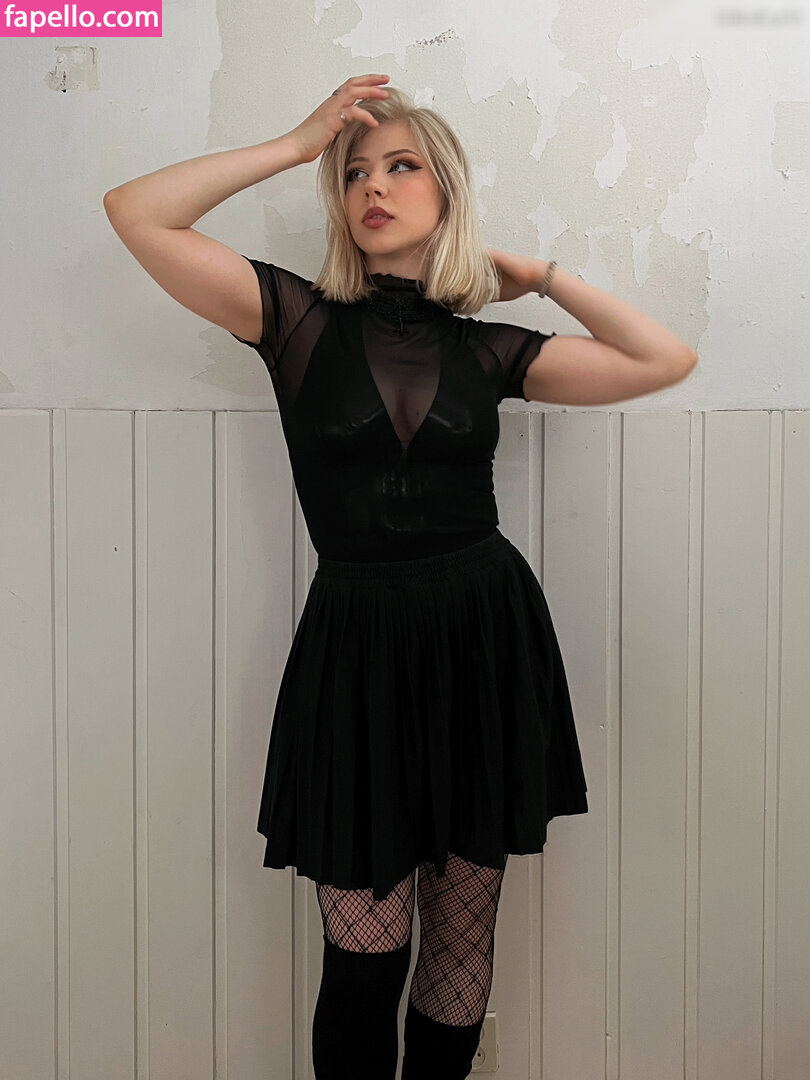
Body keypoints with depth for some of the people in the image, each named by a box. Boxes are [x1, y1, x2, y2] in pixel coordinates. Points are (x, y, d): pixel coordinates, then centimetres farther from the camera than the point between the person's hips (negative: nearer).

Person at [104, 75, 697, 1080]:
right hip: (358, 651, -2)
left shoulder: (488, 347, 6)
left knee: (462, 933, 13)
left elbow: (667, 359, 3)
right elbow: (136, 211, -8)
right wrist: (299, 141, -4)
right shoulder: (301, 318, 1)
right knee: (362, 954, 2)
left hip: (486, 640, 2)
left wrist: (537, 273, 6)